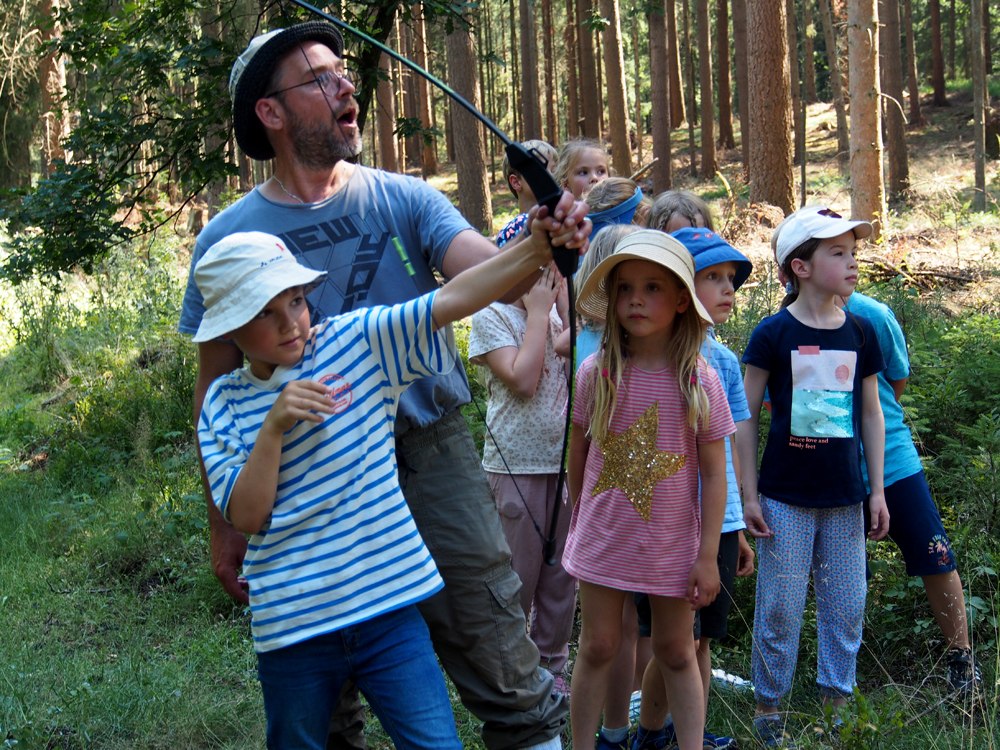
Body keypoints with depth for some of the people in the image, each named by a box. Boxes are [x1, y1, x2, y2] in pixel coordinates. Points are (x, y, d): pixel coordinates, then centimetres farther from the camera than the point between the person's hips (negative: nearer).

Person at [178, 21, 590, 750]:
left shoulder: (403, 199, -1)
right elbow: (218, 394, 2)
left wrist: (541, 243, -40)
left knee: (488, 632, -2)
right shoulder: (228, 240, -3)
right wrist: (225, 524, 1)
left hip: (430, 450, 0)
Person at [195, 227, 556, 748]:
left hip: (387, 605, -1)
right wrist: (274, 426, -20)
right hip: (290, 626, 1)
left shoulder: (356, 341, -1)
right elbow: (247, 517, -8)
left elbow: (450, 301, -13)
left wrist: (539, 244, -25)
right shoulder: (224, 403, 1)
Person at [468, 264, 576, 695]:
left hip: (566, 461, 5)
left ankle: (552, 666, 22)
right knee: (517, 576, 1)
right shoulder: (493, 316, -4)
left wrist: (564, 309, -4)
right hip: (516, 465, -5)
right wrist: (538, 312, -10)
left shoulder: (560, 316, 12)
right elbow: (522, 381, -17)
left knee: (562, 573, 10)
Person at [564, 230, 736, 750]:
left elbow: (715, 474, -6)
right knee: (598, 649, 9)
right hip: (604, 539, 1)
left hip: (672, 545, -1)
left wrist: (708, 556, -6)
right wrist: (577, 520, 15)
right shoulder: (596, 373, -8)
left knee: (676, 653, 12)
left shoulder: (700, 381, -10)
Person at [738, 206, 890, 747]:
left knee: (846, 606, 9)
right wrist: (749, 494, -6)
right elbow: (746, 417, -3)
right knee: (780, 608, 3)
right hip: (786, 497, -4)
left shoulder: (861, 332, 5)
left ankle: (837, 698, 24)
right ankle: (769, 704, 18)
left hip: (845, 498, 4)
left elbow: (871, 413, 12)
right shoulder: (774, 333, -7)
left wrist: (877, 490, 10)